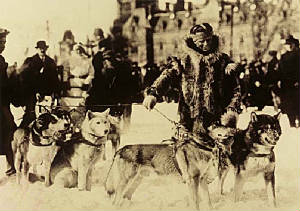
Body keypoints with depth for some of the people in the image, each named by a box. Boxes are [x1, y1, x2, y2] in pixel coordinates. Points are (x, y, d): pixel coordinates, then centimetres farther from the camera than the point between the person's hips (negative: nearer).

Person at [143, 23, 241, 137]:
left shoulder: (223, 60, 12)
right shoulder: (184, 61, 9)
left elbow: (235, 89, 12)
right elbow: (168, 75, -6)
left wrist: (232, 110, -4)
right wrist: (153, 92, -24)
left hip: (218, 121, 1)